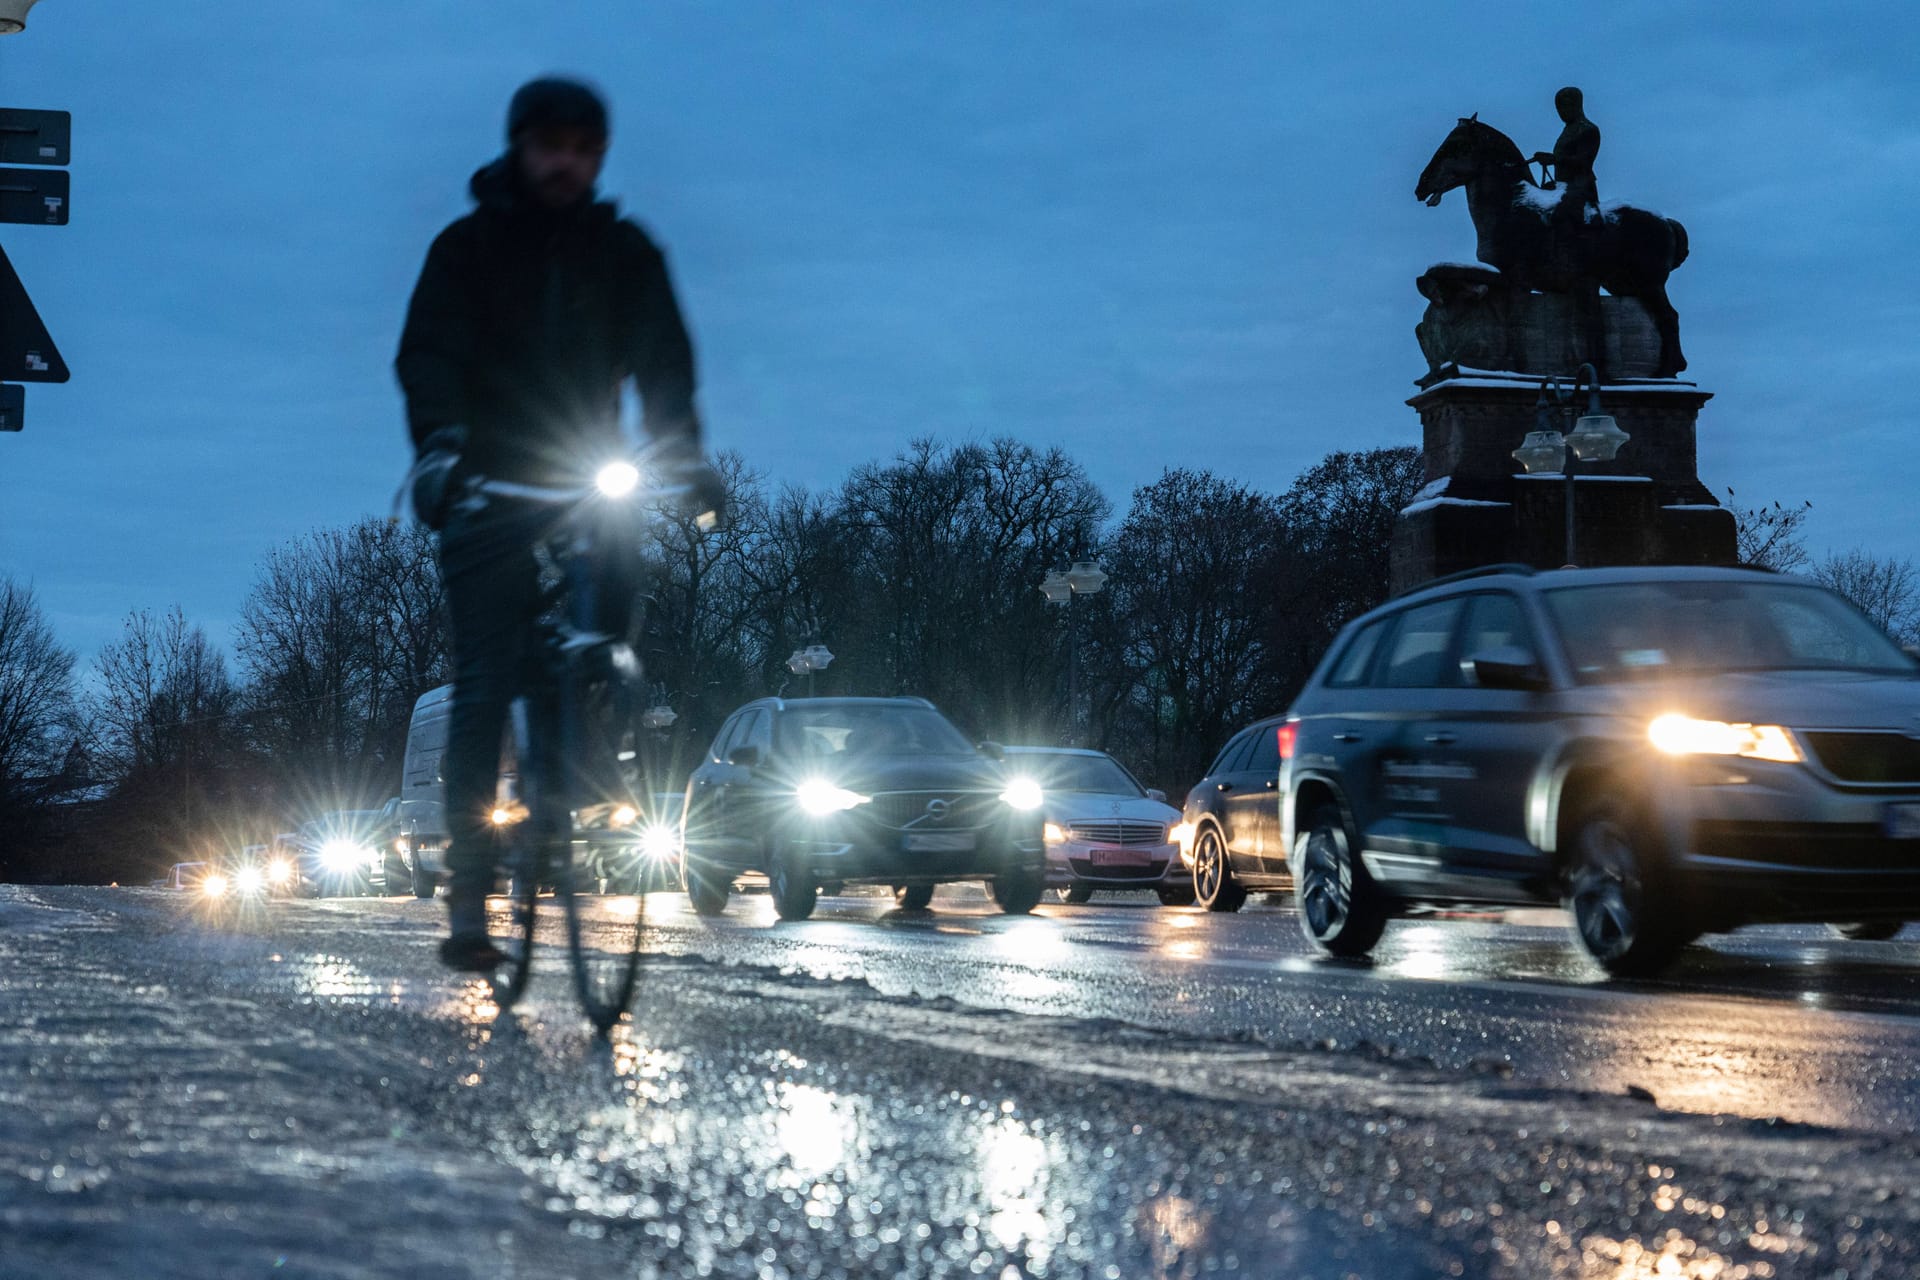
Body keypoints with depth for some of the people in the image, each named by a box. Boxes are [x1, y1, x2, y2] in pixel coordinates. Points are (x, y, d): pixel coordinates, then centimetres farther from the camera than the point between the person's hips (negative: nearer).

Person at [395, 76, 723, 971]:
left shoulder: (624, 252, 10)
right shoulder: (467, 248, 4)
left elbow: (663, 358, -1)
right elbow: (428, 353, -9)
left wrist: (681, 450, -21)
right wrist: (438, 446, -28)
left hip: (591, 491, 2)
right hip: (490, 491, -2)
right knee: (483, 695, -7)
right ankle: (469, 900, -5)